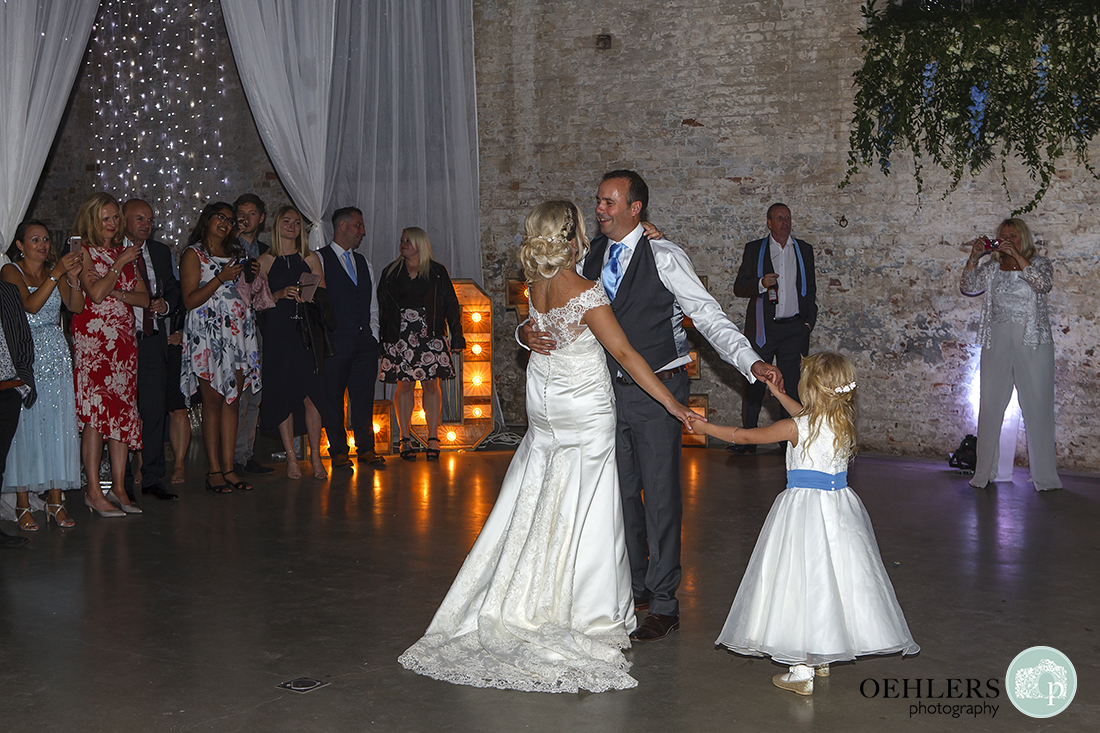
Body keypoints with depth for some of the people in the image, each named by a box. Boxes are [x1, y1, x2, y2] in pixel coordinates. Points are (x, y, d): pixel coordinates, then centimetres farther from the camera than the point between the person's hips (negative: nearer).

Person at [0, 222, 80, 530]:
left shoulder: (55, 271, 14)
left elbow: (77, 306, 1)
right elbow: (30, 305, -16)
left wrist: (73, 277, -16)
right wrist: (57, 274, -22)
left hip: (56, 354, 4)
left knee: (59, 426, 0)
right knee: (26, 426, -6)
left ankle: (56, 499, 4)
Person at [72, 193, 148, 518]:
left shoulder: (126, 252, 16)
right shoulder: (83, 251, -1)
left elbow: (143, 298, 7)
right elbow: (95, 294, -15)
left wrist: (114, 292, -8)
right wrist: (119, 265, -9)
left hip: (124, 339, 6)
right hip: (93, 338, -6)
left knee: (124, 411, 3)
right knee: (95, 411, -9)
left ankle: (118, 487, 9)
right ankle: (93, 491, -4)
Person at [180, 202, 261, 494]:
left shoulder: (234, 254, 21)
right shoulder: (194, 254, 1)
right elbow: (190, 300, -8)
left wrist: (251, 276, 9)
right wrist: (221, 278, -13)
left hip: (237, 330, 6)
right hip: (208, 331, -6)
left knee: (232, 399, 2)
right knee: (214, 399, -7)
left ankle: (228, 467, 4)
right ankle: (214, 470, -2)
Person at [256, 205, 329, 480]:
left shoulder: (311, 258, 14)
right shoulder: (266, 260, 9)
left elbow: (323, 295, 13)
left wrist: (308, 295, -8)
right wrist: (280, 294, -11)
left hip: (307, 332, 1)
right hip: (277, 332, -1)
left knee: (311, 394, -6)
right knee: (283, 393, -3)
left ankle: (315, 456, 0)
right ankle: (291, 457, 5)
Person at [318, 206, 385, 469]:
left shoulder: (363, 263, 20)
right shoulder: (319, 259, -1)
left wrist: (373, 335, 11)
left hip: (364, 341, 5)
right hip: (334, 341, -5)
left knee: (364, 396, 5)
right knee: (333, 397, 0)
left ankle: (366, 449, 13)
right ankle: (338, 452, 8)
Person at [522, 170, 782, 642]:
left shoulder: (663, 257, -11)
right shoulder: (590, 259, 6)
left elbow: (707, 315, -14)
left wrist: (751, 362, -26)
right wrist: (528, 332, -13)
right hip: (610, 389, 6)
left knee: (660, 494, -1)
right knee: (621, 491, 15)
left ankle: (663, 605, 10)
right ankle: (633, 588, 33)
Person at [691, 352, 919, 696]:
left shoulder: (794, 428, -15)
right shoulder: (845, 422, 2)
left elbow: (745, 436, -6)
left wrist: (706, 427, 7)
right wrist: (777, 393, 33)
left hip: (804, 507, -6)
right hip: (840, 505, 6)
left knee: (800, 582, -1)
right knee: (831, 580, 15)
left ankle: (802, 672, 1)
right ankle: (822, 659, 27)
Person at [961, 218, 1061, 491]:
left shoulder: (1039, 263, 7)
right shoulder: (991, 267, 14)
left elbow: (1043, 284, -13)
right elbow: (968, 287, 5)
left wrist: (1016, 255, -15)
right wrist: (974, 257, -6)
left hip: (1032, 341, -2)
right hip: (997, 340, 2)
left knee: (1037, 405, -2)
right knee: (990, 405, 3)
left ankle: (1045, 476, 5)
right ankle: (984, 473, 10)